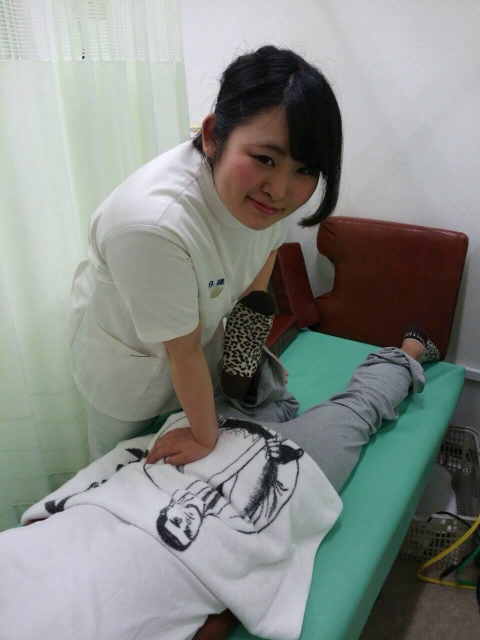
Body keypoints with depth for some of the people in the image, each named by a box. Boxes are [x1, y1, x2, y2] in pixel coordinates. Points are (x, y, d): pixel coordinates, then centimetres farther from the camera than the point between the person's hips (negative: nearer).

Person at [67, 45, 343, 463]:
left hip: (202, 329, 5)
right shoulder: (152, 224, -43)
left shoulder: (266, 183, -25)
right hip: (125, 354, -4)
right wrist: (205, 437, -13)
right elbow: (183, 350, -30)